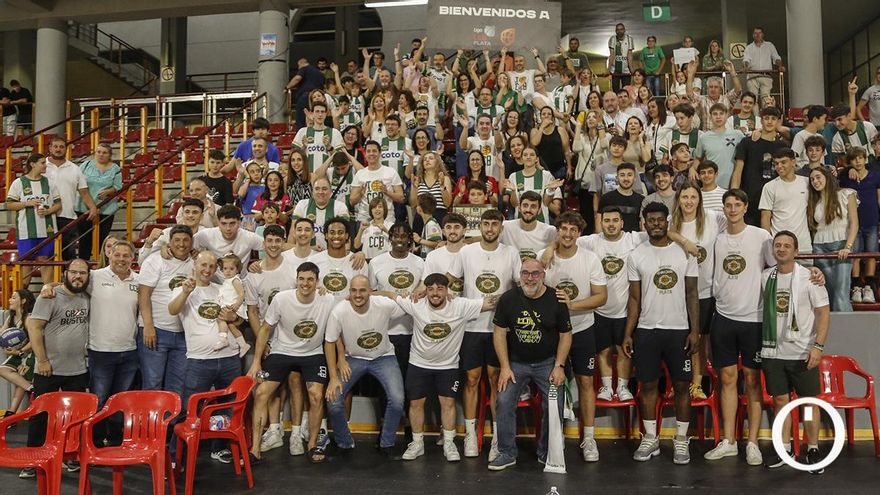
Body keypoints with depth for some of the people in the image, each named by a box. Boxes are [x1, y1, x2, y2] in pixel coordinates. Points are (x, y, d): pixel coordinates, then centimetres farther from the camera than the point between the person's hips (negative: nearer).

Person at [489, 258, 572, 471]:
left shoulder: (556, 300, -7)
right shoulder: (508, 299, -5)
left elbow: (565, 335, -1)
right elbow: (499, 333, -1)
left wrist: (559, 366, -7)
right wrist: (505, 367, -6)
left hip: (547, 362, -1)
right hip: (516, 362, 1)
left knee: (554, 405, -8)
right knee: (504, 402, -9)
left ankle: (546, 453, 14)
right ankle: (507, 453, 7)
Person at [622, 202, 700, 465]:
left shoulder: (684, 252, 1)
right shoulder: (636, 255, 2)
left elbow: (692, 293, 1)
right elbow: (634, 298, 3)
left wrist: (695, 330, -6)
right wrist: (628, 333, -3)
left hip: (679, 329, -1)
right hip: (646, 330, 1)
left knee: (681, 385, 5)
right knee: (647, 385, 7)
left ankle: (681, 440, 18)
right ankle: (650, 439, 19)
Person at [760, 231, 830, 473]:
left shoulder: (808, 278, -7)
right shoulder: (765, 277, 4)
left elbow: (823, 313, -8)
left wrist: (818, 346, -17)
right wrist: (760, 344, 8)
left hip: (802, 353, -3)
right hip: (773, 351, 4)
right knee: (780, 400, 9)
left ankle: (813, 450, 17)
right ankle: (785, 449, 19)